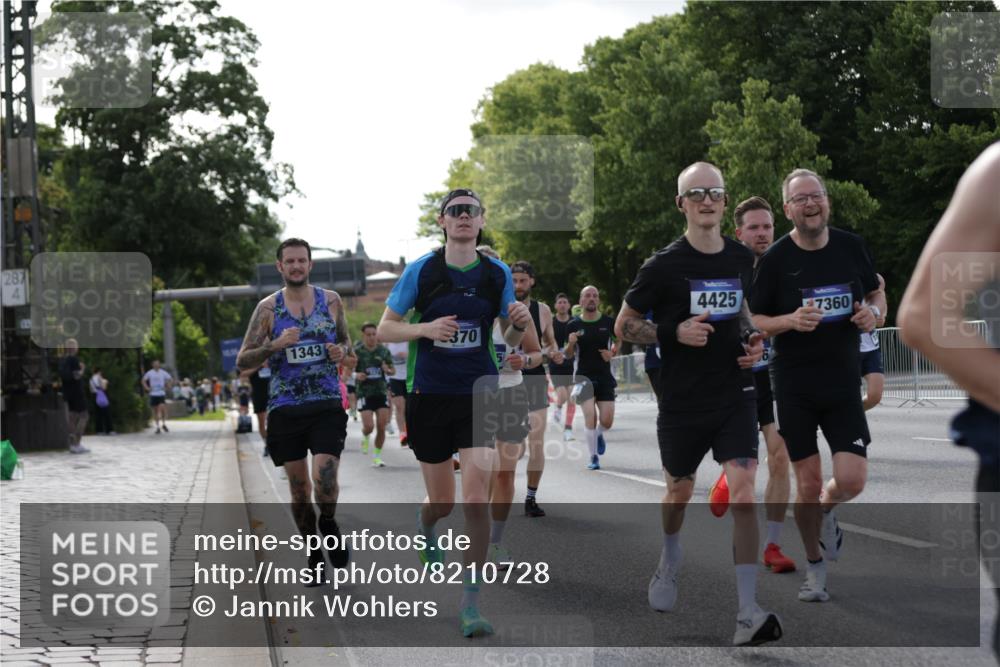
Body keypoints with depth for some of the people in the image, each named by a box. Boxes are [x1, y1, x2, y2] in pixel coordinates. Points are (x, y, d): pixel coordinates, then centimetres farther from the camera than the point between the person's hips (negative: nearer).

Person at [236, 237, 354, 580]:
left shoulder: (331, 301, 6)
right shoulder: (268, 307, 2)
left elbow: (345, 341, 20)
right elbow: (242, 361, 1)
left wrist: (342, 351, -4)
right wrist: (275, 345, -16)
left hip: (327, 406, -1)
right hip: (285, 408, 1)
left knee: (325, 479, -19)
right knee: (299, 489, 6)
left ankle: (329, 523, 11)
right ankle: (313, 550, 23)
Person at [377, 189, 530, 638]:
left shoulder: (497, 273, 2)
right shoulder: (420, 271, -3)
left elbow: (509, 339, 11)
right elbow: (384, 329, 0)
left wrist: (519, 325, -12)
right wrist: (426, 329, -18)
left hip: (479, 396, 0)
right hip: (430, 396, 0)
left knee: (476, 501, -13)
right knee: (442, 502, 10)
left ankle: (470, 604, -4)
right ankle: (424, 527, 50)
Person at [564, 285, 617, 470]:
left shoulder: (608, 322, 1)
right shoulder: (574, 325, -1)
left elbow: (618, 341, 16)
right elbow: (568, 354, 5)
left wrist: (612, 353, -5)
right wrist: (571, 344, -17)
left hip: (605, 377, 2)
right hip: (584, 376, -2)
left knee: (607, 420, -4)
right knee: (590, 415, -16)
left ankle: (599, 434, 33)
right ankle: (594, 457, -2)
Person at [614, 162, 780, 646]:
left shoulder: (741, 259, 5)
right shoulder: (664, 265, -8)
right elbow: (624, 324, -1)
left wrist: (752, 340, 3)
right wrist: (675, 333, -16)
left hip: (735, 396, 1)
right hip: (682, 402, -1)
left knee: (743, 492, -15)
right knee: (679, 490, 18)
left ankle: (748, 614, -17)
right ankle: (669, 563, 52)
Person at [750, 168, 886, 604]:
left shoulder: (851, 246, 1)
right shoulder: (775, 258, -7)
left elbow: (876, 293, 16)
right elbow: (753, 320, -3)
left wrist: (873, 312, -7)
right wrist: (792, 320, -21)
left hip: (843, 382, 2)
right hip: (793, 386, -2)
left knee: (851, 481, -8)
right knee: (808, 484, 2)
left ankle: (825, 512, 28)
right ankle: (814, 565, 23)